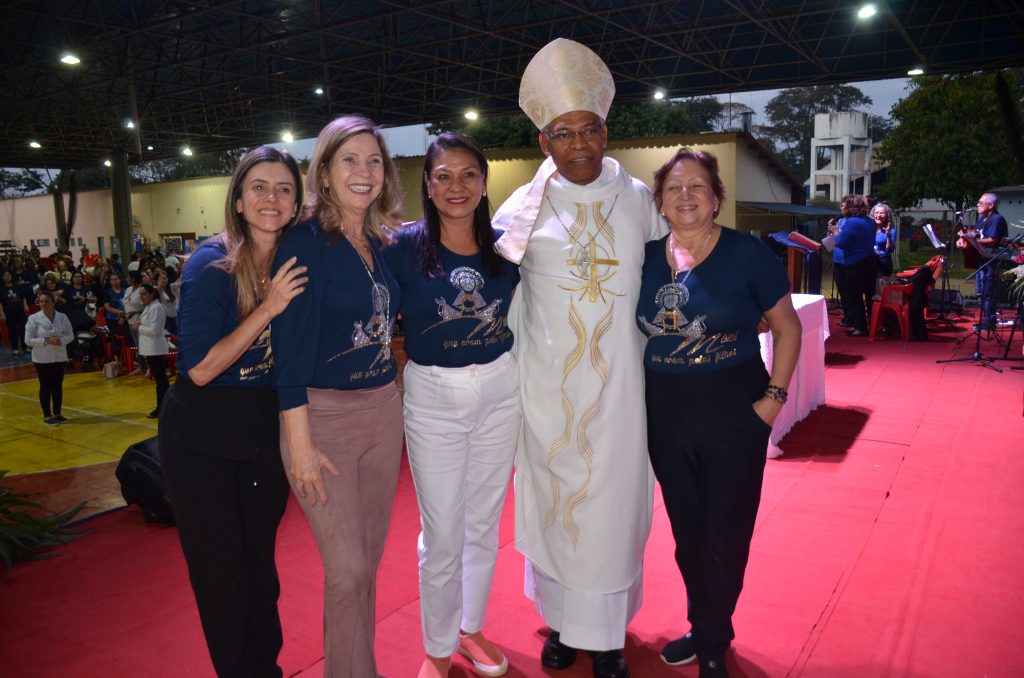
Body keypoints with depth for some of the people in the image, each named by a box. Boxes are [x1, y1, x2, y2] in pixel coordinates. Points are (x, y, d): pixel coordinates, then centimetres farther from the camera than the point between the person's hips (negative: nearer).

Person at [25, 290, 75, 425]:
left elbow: (71, 335, 5)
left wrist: (61, 340, -15)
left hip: (60, 357, 3)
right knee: (45, 386, 3)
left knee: (58, 385, 9)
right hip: (42, 359, -3)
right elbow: (28, 340, -8)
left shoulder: (62, 317, 0)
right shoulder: (33, 318, -8)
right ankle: (47, 416, 11)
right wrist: (46, 341, -19)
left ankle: (57, 414, 20)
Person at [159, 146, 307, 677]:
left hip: (267, 427, 4)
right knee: (219, 568, 6)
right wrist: (268, 309, -25)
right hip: (202, 437, -4)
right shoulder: (211, 264, -15)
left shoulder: (296, 262, -1)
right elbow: (200, 369, -21)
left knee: (259, 556, 15)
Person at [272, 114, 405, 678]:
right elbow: (292, 346, -15)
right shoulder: (305, 242, -11)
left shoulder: (382, 245, 8)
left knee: (369, 561, 17)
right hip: (324, 413, -6)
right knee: (347, 570, -1)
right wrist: (300, 442, -17)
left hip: (383, 410, 7)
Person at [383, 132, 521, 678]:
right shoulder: (404, 247, -10)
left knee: (484, 523, 16)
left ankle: (472, 627, 38)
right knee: (442, 532, 5)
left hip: (500, 392, 3)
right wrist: (407, 362, -12)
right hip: (433, 399, -3)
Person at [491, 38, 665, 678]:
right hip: (548, 385, 0)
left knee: (612, 502, 6)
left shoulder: (639, 200, 4)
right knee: (552, 500, 9)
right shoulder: (527, 206, 1)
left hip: (618, 384, 1)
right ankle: (561, 620, 28)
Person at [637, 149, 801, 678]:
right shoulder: (647, 257, 1)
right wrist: (640, 390, 4)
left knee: (723, 534, 6)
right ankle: (703, 627, 37)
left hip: (734, 414, -3)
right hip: (665, 415, 4)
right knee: (685, 531, 15)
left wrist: (774, 396, -8)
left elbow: (787, 328, -1)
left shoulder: (749, 254, -9)